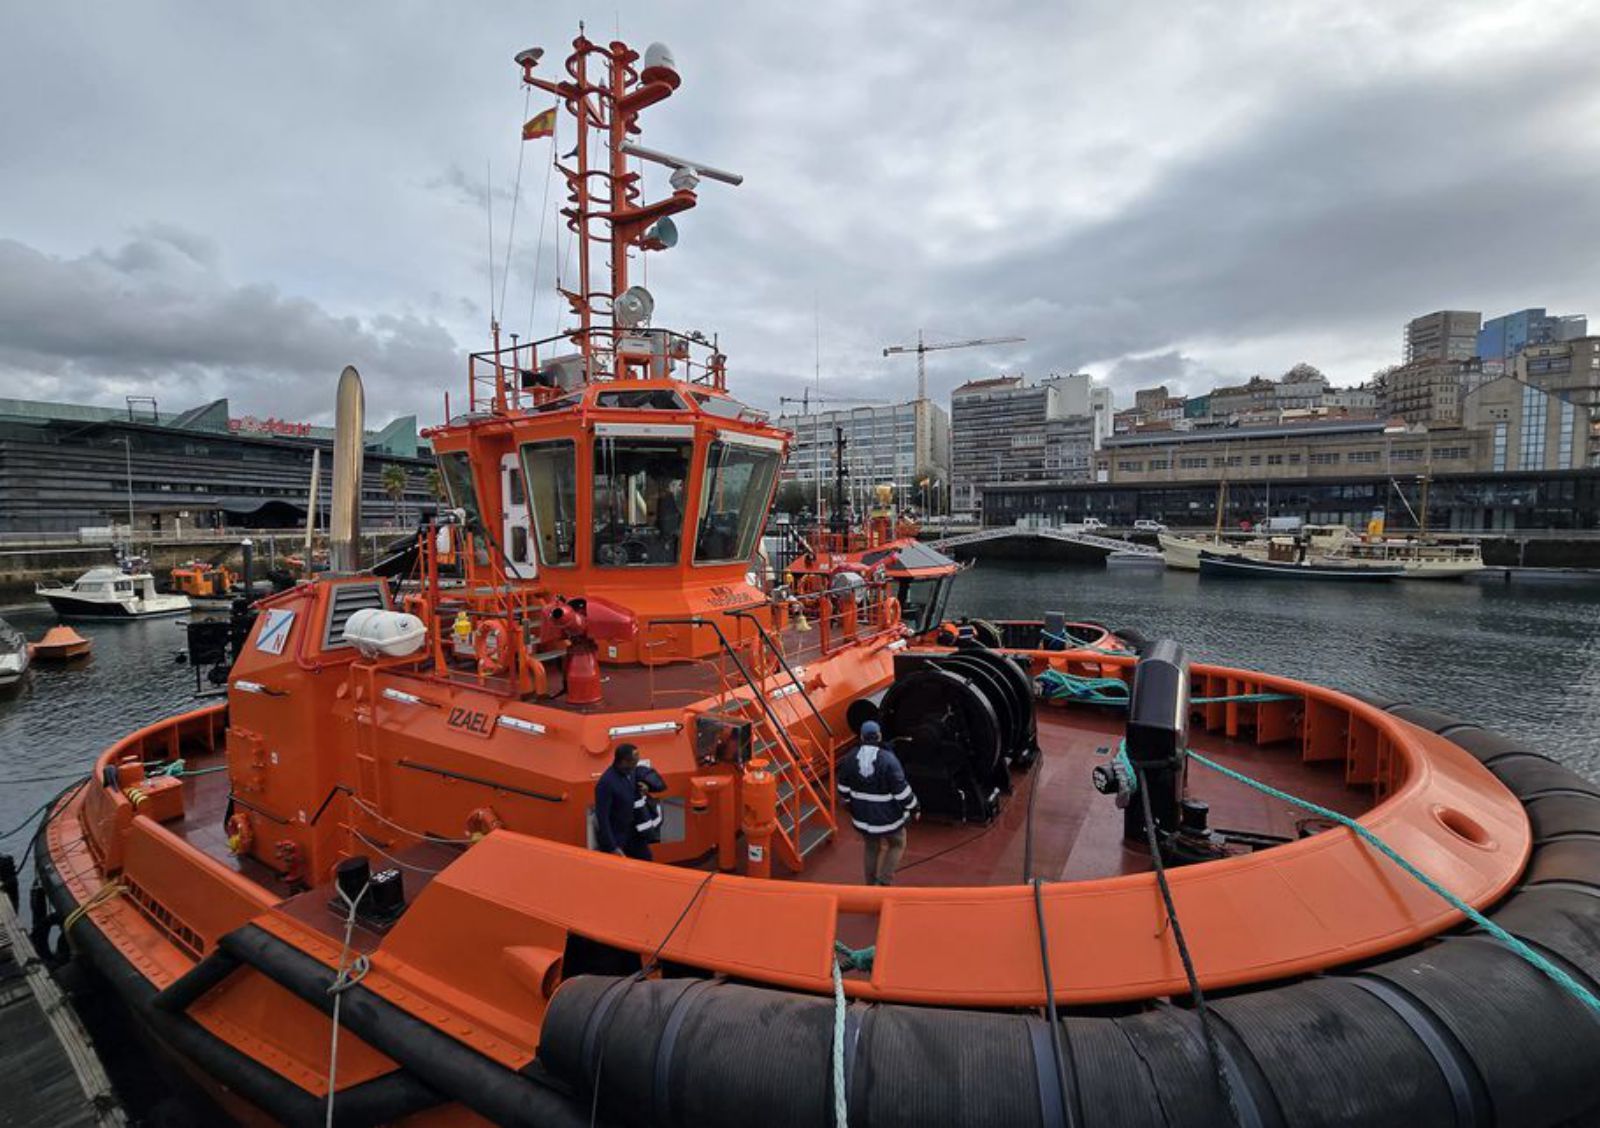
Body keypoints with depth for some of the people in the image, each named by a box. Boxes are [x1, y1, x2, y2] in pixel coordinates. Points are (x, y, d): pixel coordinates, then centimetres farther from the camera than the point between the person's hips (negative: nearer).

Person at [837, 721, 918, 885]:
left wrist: (852, 804, 22)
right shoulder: (888, 760, -24)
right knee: (897, 844, 23)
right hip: (888, 816, -4)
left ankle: (871, 884, 36)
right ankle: (884, 881, 14)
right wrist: (913, 808, -2)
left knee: (870, 847, 25)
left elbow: (844, 789, 4)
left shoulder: (850, 759, -8)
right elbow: (901, 791, -19)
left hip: (862, 816, 4)